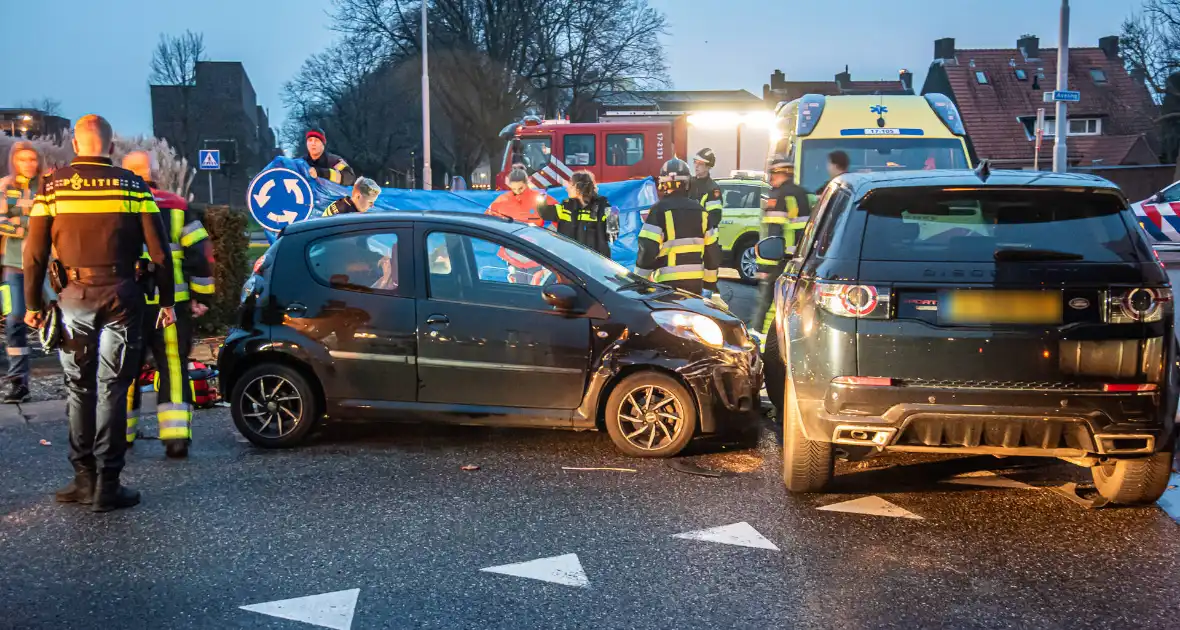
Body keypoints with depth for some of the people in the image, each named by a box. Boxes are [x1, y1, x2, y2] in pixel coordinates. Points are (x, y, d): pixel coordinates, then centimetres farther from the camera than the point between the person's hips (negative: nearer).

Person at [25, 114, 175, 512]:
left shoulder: (52, 187, 1)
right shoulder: (132, 186, 0)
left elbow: (35, 253, 0)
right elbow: (159, 251, -1)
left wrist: (33, 304, 9)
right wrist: (166, 301, 7)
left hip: (74, 297, 1)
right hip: (120, 297, -1)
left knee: (79, 389, 12)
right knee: (111, 389, 3)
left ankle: (85, 479, 14)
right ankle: (106, 486, 3)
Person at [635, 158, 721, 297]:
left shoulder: (659, 210, -9)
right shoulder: (700, 211, 9)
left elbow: (647, 250, -14)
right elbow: (711, 252, 11)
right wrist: (708, 285, 19)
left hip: (667, 284, -5)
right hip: (695, 282, 5)